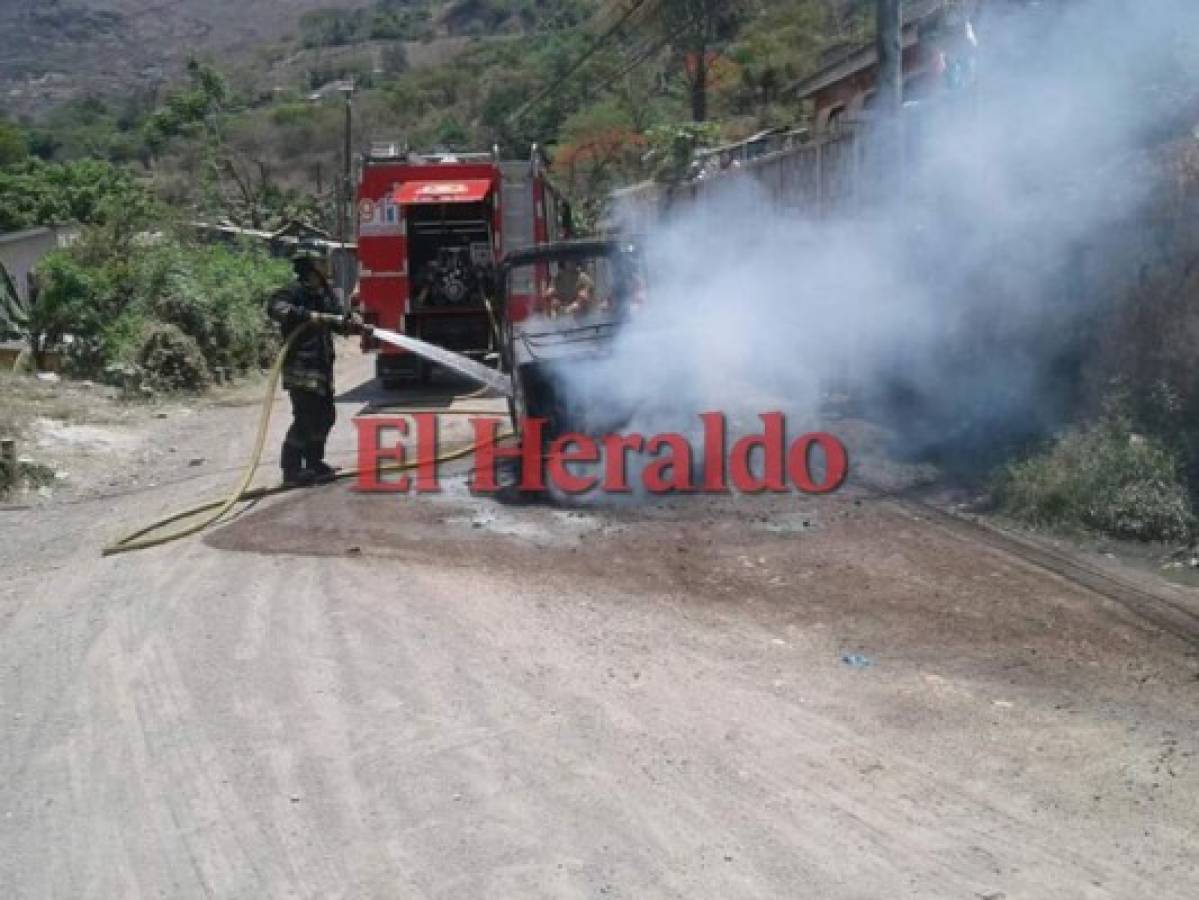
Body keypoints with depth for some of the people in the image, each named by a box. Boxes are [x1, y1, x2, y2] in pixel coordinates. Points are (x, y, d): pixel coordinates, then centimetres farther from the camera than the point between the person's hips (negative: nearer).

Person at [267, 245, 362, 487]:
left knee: (325, 416, 15)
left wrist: (352, 323, -7)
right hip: (301, 369, -9)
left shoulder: (324, 294, 14)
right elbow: (275, 307, -28)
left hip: (321, 367, 9)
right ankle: (292, 470, -2)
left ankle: (314, 463, 27)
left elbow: (338, 320, 16)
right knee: (305, 418, -9)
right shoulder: (295, 291, -11)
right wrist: (307, 316, -34)